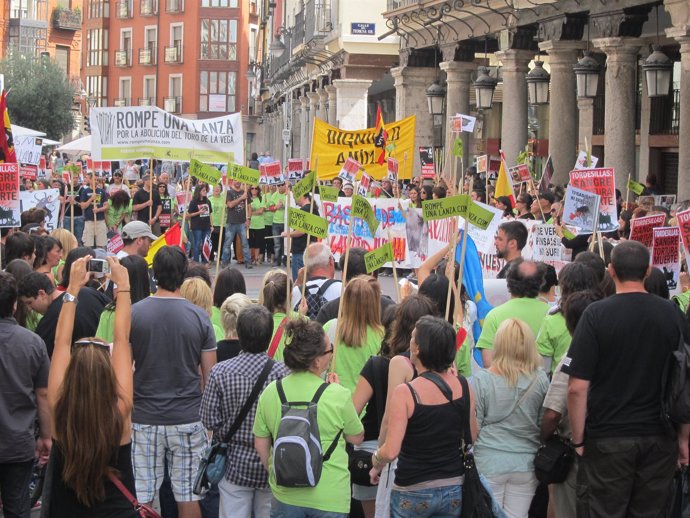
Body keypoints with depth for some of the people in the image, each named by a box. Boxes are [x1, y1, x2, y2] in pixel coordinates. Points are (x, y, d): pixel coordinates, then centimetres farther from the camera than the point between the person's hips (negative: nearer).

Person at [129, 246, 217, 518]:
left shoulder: (133, 313, -5)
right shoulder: (199, 317, -5)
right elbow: (209, 376, -1)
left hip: (144, 418, 0)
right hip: (188, 419, 0)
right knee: (188, 496, 8)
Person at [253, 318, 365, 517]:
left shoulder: (270, 393, -7)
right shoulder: (338, 396, -16)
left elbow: (260, 444, 3)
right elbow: (356, 438, 0)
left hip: (285, 495, 3)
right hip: (330, 499, -3)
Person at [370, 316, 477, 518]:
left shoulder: (405, 393, -19)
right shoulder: (464, 387, -5)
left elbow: (390, 451, -23)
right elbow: (472, 437, 8)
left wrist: (376, 464, 0)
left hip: (413, 493, -4)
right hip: (454, 489, 4)